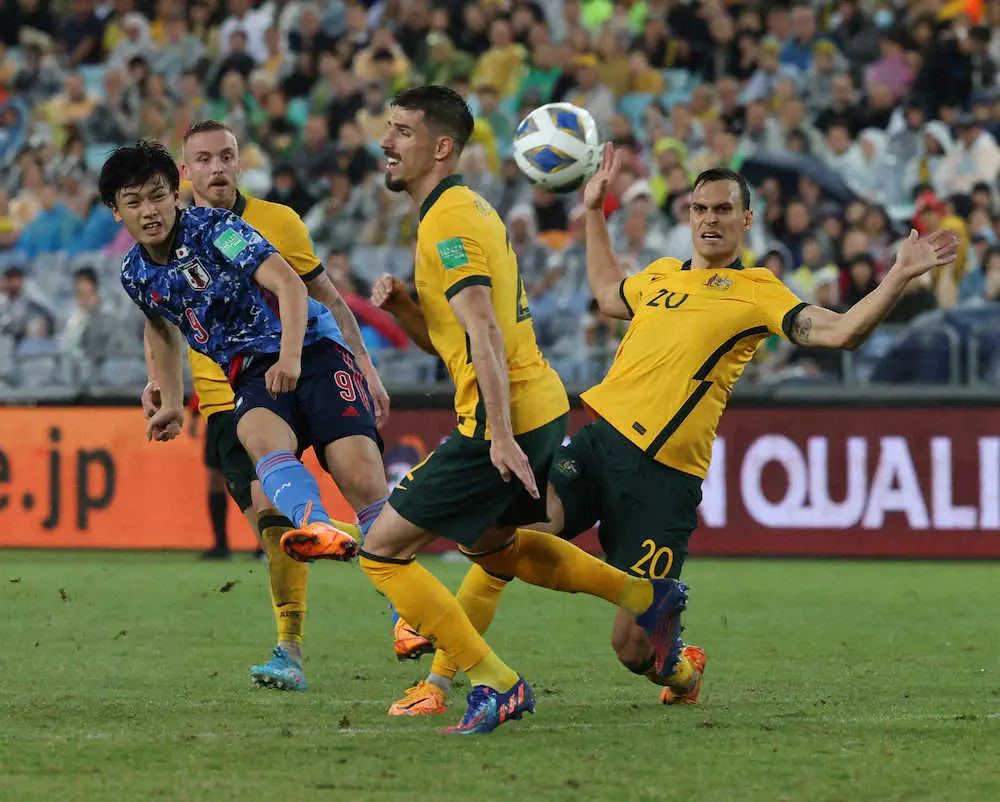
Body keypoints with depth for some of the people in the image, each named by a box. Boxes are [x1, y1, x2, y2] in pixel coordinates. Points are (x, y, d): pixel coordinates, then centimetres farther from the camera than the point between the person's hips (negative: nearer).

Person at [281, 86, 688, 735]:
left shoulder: (448, 220, -15)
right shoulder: (467, 208, 17)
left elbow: (484, 331, -24)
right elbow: (445, 339, 21)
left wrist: (501, 435, -29)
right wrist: (400, 303, 2)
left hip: (507, 419, -10)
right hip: (546, 407, 10)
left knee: (383, 551, -5)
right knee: (487, 541, 33)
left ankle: (497, 685, -6)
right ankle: (649, 598, 31)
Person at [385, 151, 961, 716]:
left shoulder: (756, 292, 2)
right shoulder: (662, 275, 20)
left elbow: (838, 332, -11)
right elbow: (609, 294, 43)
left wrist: (900, 277, -21)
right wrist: (595, 212, 41)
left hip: (663, 475, -5)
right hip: (598, 440, 5)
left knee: (632, 647, -4)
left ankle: (684, 673, 34)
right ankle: (438, 684, -6)